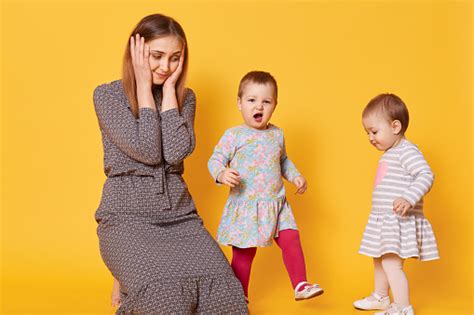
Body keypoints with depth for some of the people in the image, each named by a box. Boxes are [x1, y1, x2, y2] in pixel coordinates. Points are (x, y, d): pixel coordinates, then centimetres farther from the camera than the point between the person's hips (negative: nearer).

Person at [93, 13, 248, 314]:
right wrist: (144, 85, -7)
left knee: (223, 289, -22)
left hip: (179, 213, 4)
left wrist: (169, 87, -4)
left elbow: (175, 153, -9)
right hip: (127, 215, -4)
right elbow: (147, 151, -13)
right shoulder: (107, 94, -1)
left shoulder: (185, 97, 10)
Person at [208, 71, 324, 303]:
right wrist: (222, 174, -27)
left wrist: (295, 176, 11)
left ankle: (300, 286, 12)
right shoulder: (234, 135, -7)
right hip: (245, 207, -4)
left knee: (291, 240, -2)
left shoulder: (277, 134, 9)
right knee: (244, 253, 3)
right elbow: (215, 159, -7)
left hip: (276, 205, 4)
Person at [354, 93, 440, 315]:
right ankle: (380, 297, 41)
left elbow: (426, 176, -26)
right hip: (384, 220, 11)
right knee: (379, 260, 23)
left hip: (400, 221, -11)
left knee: (391, 262, -16)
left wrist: (409, 198, -38)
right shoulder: (389, 154, 15)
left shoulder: (407, 151, -15)